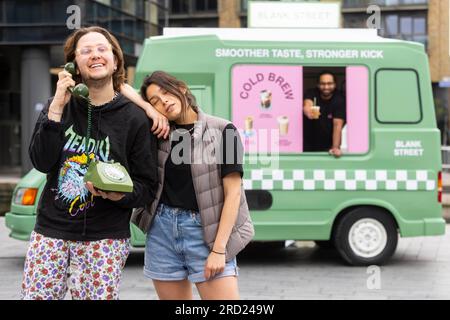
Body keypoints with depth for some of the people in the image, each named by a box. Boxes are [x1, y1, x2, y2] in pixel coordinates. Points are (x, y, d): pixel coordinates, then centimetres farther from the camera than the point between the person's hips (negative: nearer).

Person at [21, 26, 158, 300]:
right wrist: (56, 109, -12)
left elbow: (147, 187, -1)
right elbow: (41, 163, -6)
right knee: (35, 297, 3)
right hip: (51, 230, 2)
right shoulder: (60, 105, 6)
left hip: (105, 237, -2)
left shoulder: (135, 118, -3)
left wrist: (119, 194, -22)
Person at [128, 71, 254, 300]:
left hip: (205, 231, -4)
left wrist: (219, 249, -14)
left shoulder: (222, 131, -4)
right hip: (162, 229, 4)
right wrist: (150, 111, 1)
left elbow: (233, 193, -8)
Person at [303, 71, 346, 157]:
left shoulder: (339, 100, -16)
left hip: (328, 144, -1)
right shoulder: (311, 93, -14)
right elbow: (307, 104, -37)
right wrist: (308, 110, -63)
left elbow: (337, 125, -25)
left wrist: (335, 148, -38)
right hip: (309, 142, 1)